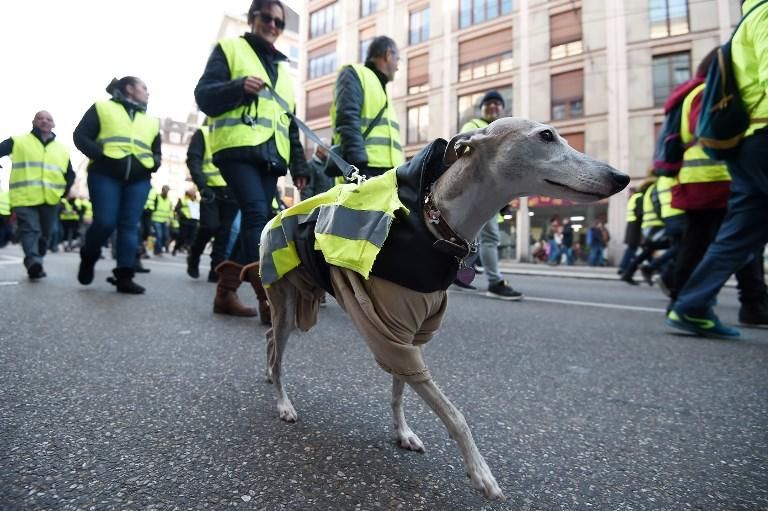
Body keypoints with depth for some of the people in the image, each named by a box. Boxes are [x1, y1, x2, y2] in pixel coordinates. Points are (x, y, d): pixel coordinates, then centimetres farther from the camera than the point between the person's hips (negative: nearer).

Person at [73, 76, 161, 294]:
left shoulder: (151, 121, 24)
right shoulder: (102, 108, 11)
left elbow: (156, 151, 27)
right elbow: (80, 136, 5)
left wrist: (154, 163, 4)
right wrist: (100, 155, -12)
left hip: (139, 179, 4)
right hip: (105, 174, -3)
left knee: (130, 226, -3)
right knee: (105, 222, -12)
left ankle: (124, 276, -3)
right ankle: (88, 257, 17)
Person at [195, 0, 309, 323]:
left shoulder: (282, 69, 29)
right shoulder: (230, 49, 12)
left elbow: (290, 123, 26)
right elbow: (204, 96, 1)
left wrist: (298, 164, 17)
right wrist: (239, 86, -17)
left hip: (271, 156, 6)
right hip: (237, 149, -6)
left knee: (254, 221, 1)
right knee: (257, 215, -22)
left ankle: (226, 290, 10)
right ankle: (269, 297, -26)